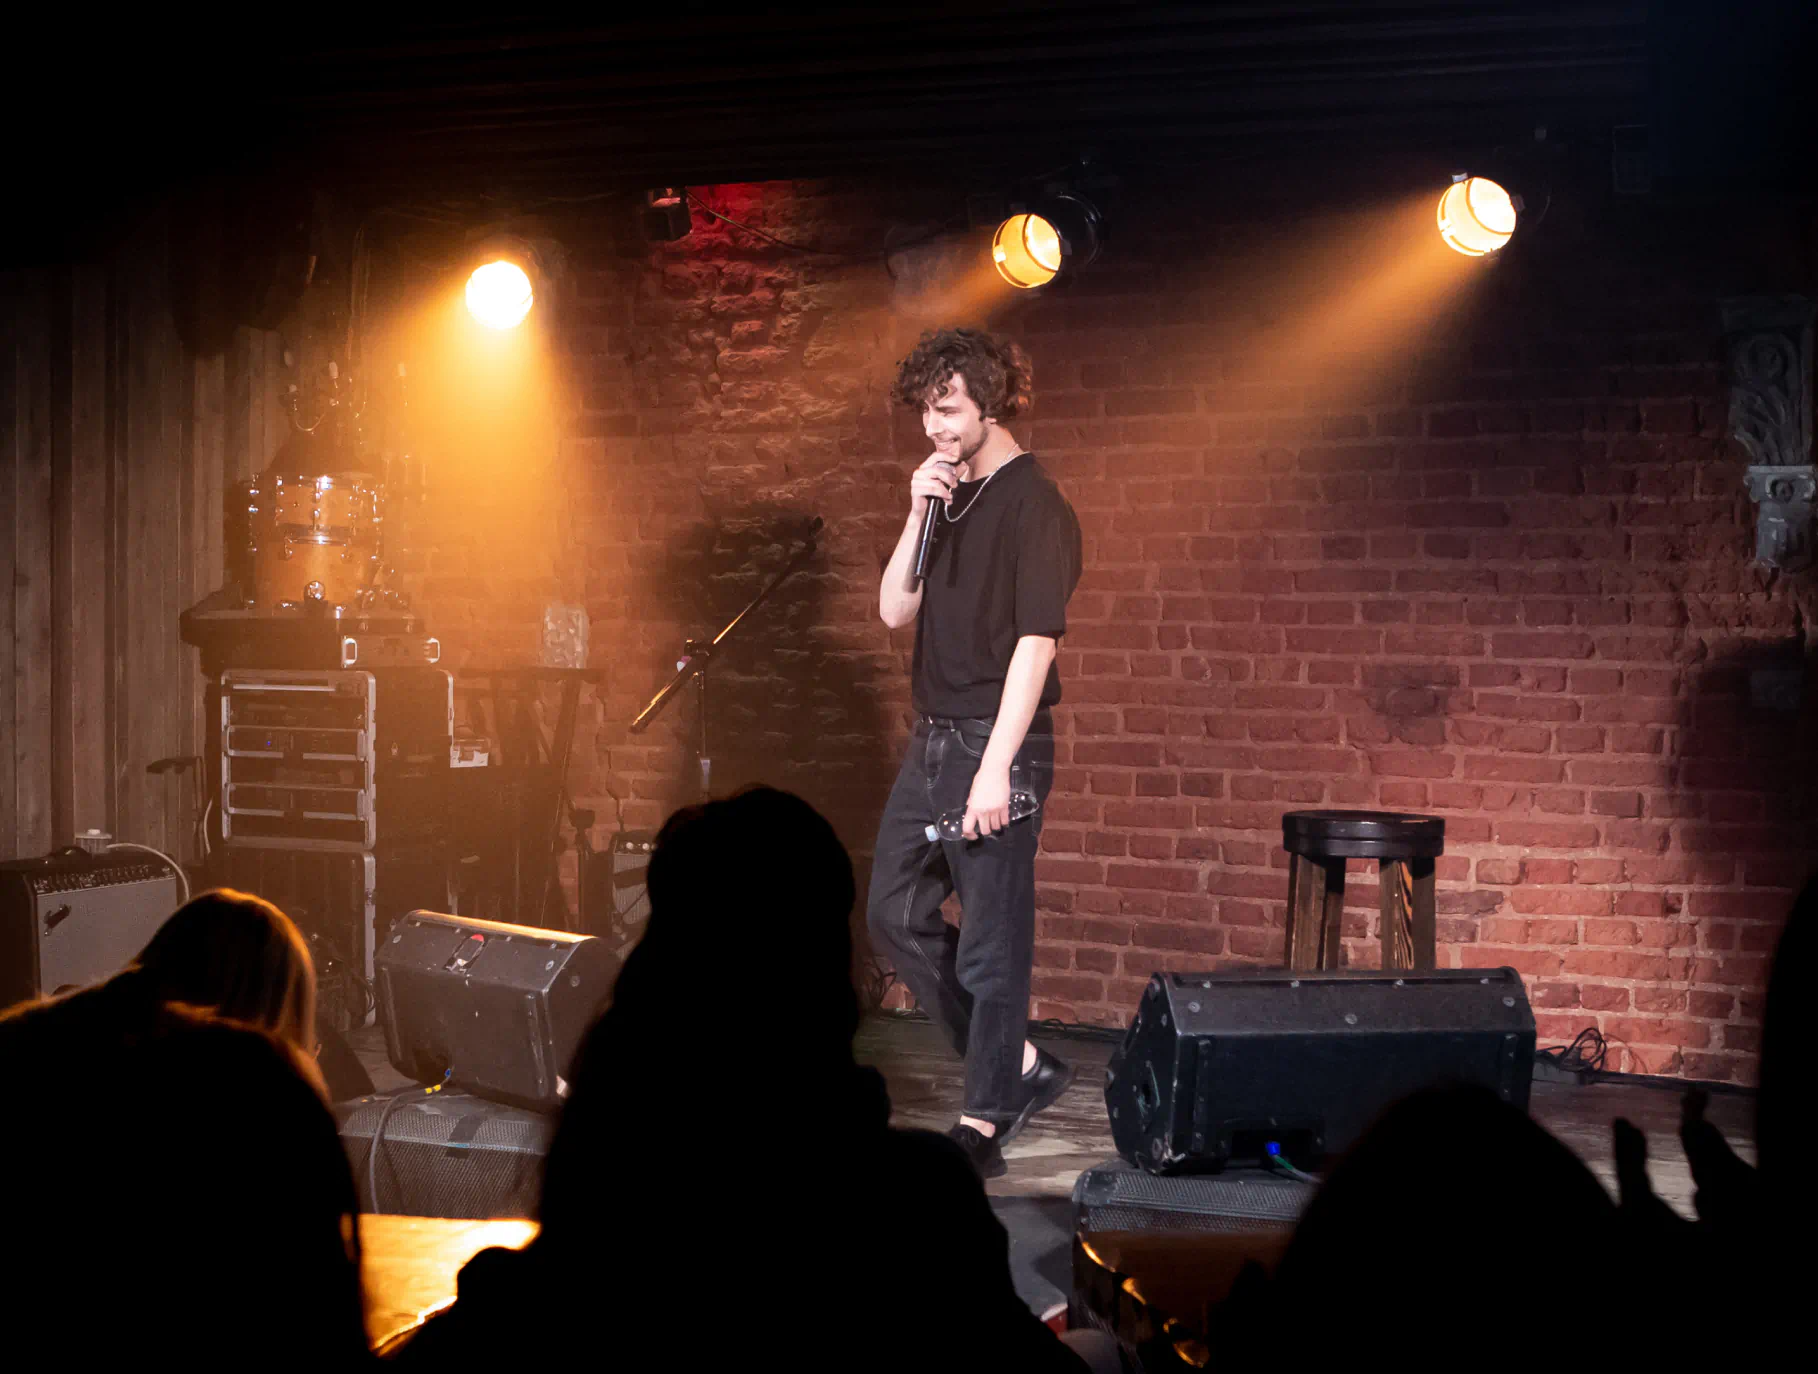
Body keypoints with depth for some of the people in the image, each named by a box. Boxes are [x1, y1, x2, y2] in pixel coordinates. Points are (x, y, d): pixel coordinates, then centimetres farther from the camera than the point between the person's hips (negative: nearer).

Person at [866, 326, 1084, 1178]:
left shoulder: (1033, 506, -12)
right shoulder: (949, 497, 14)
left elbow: (1036, 639, -18)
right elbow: (896, 610, 10)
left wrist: (996, 767, -23)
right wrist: (919, 515, -4)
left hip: (995, 744, -9)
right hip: (933, 739, 9)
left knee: (990, 942, -3)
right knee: (896, 914, 12)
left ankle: (983, 1126, 7)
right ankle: (1018, 1067, 21)